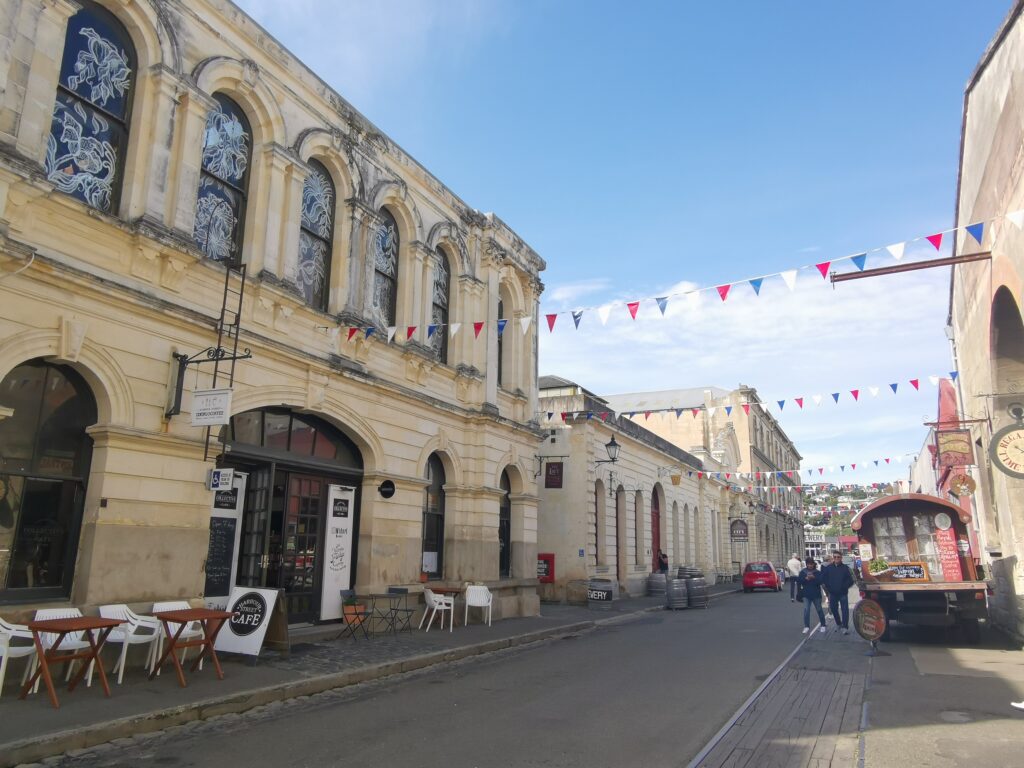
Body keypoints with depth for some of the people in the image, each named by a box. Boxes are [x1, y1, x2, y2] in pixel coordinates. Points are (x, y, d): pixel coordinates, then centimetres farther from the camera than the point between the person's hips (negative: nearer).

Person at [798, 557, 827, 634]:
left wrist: (814, 577, -29)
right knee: (806, 610, -7)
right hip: (806, 594, 1)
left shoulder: (818, 572, -3)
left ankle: (823, 626, 26)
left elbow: (821, 581, -15)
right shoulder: (803, 572, 2)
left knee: (819, 610, 11)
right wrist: (806, 578, -21)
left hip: (816, 594, -1)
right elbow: (799, 580, -5)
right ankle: (806, 627, -4)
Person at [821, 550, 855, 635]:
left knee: (845, 610, -7)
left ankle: (845, 627, -5)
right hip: (832, 593, 2)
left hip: (843, 593, -2)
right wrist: (828, 588, -4)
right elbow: (823, 579, 4)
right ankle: (838, 623, 33)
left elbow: (850, 580, -4)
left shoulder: (845, 568, -4)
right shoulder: (828, 568, 0)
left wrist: (844, 587, -12)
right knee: (833, 609, 13)